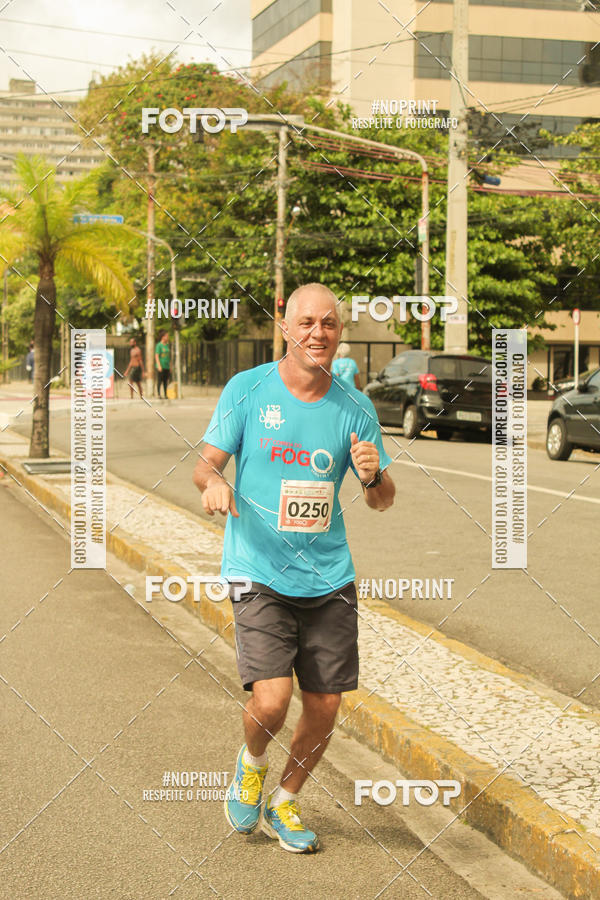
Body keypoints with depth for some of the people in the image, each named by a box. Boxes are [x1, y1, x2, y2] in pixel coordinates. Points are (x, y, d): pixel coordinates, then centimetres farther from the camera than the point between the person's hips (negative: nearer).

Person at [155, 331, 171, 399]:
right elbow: (156, 356, -11)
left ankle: (165, 395, 9)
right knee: (160, 381, -5)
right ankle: (159, 395, -1)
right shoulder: (159, 345, -6)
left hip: (167, 366, 6)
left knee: (166, 381, 6)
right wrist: (159, 366, -19)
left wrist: (170, 366, 16)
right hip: (161, 367, -6)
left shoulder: (168, 345, 14)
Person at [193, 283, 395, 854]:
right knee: (271, 700, -16)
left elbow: (382, 501, 7)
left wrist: (373, 475, -16)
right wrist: (212, 482, -22)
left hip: (329, 580, 3)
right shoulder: (247, 389, -2)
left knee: (324, 707, 5)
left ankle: (282, 803, 32)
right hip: (258, 573, -3)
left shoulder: (354, 409, 3)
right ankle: (251, 763, 20)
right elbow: (206, 462, 2)